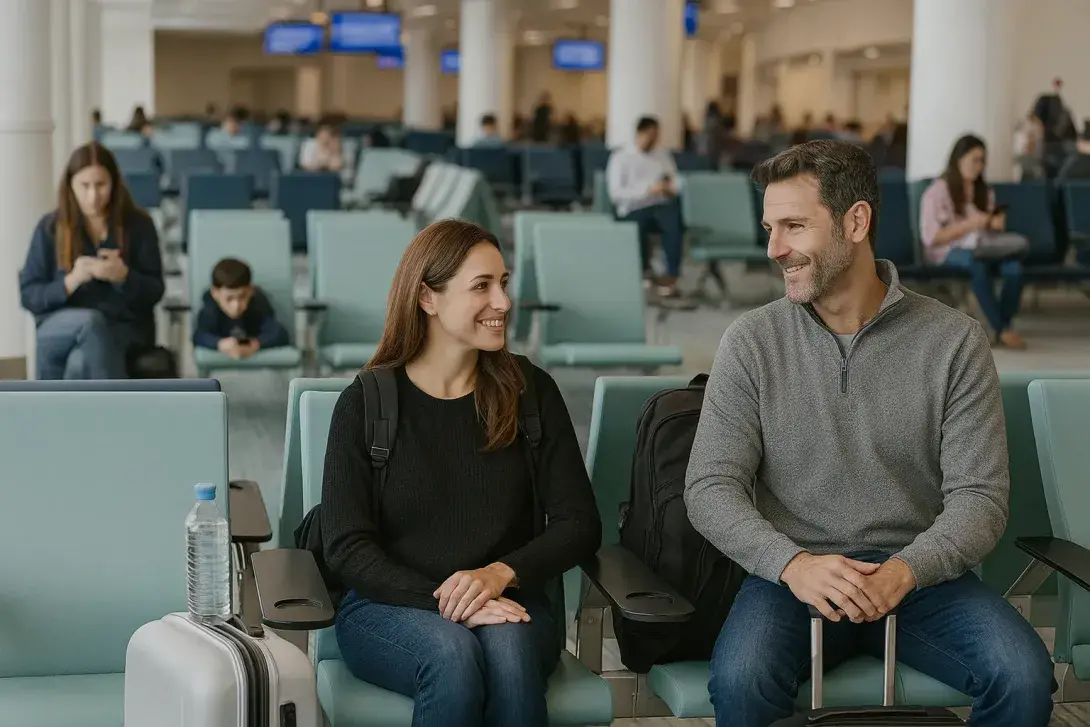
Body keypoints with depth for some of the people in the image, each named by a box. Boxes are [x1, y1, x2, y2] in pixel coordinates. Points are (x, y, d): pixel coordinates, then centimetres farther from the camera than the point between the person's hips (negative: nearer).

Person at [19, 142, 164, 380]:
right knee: (90, 322, -37)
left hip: (124, 330, -1)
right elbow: (29, 295, 1)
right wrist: (71, 281, -19)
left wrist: (123, 276, -21)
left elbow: (154, 292, 1)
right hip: (61, 330, 1)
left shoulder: (138, 225, 2)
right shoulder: (51, 227, 2)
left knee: (81, 364, -35)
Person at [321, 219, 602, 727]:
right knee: (453, 656, -34)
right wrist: (446, 603, -20)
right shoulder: (365, 403, 0)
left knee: (509, 652, -33)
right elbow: (346, 548, -5)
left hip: (506, 604, 2)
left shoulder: (532, 392, 6)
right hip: (388, 606, -1)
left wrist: (501, 573, -17)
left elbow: (579, 524, 2)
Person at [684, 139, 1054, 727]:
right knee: (739, 679, -32)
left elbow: (979, 497, -4)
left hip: (920, 574, 1)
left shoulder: (955, 342, 0)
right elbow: (710, 486, -4)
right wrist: (793, 563, -22)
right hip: (793, 574, -1)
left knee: (1024, 677, -25)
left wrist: (904, 570, -23)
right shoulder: (751, 342, 1)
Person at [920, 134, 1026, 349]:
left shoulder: (985, 193, 20)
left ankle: (1004, 326, -27)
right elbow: (930, 237, -8)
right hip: (948, 251, -5)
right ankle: (1002, 330, -36)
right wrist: (970, 224, -13)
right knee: (979, 264, -41)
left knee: (1013, 266, -31)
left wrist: (996, 225, -4)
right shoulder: (937, 192, 1)